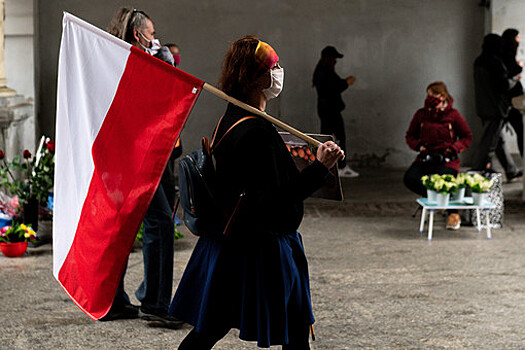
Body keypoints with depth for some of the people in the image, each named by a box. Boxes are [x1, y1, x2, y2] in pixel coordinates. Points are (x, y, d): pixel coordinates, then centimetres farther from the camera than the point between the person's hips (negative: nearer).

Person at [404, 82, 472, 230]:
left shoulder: (453, 115, 0)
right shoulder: (421, 114, 8)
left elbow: (467, 137, 9)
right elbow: (410, 135, 19)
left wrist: (454, 148, -8)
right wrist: (418, 145, -2)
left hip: (447, 160, -3)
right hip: (425, 159, 3)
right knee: (409, 178, -25)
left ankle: (454, 214, -5)